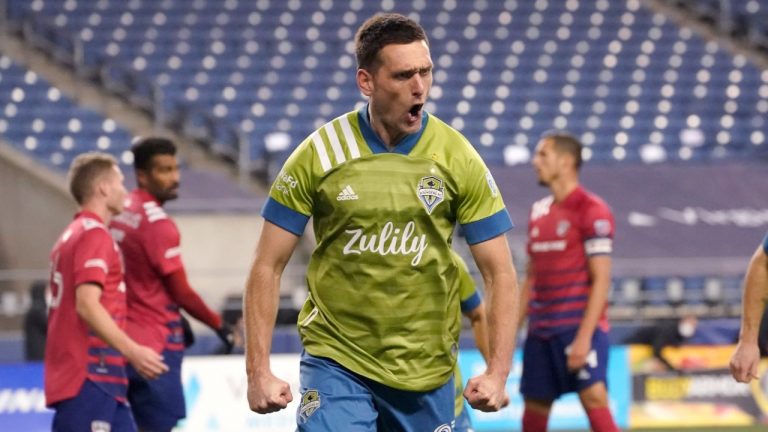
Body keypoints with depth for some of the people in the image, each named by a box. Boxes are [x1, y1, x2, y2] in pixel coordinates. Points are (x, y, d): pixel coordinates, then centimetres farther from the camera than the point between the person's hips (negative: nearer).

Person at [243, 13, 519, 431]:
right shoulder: (319, 153, -6)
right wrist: (258, 372, -8)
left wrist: (497, 373, -11)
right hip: (336, 362, -1)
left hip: (426, 372, 2)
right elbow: (268, 267, -1)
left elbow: (499, 273, 0)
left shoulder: (457, 157, -4)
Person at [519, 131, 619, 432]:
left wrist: (584, 337, -19)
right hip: (540, 329, 7)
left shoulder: (591, 210, -8)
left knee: (594, 397, -17)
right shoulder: (539, 212, 14)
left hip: (580, 326, -7)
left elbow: (601, 279, -12)